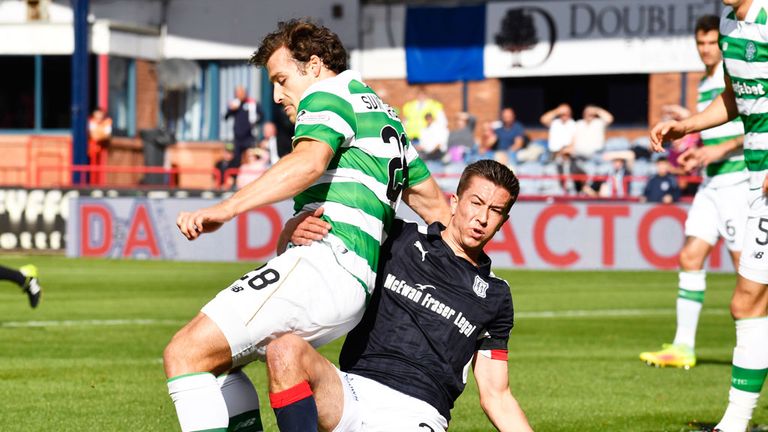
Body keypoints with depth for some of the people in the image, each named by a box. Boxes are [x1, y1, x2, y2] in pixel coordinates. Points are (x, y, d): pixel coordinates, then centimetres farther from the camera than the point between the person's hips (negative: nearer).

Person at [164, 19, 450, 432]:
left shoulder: (329, 95, -1)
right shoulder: (382, 114, 29)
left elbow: (309, 162, -22)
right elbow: (434, 203, 31)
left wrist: (226, 208, -29)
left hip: (322, 264, -11)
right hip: (357, 286, 11)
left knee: (185, 354, -15)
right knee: (213, 359, 20)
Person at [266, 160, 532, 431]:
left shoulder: (495, 295, 17)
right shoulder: (399, 239, 13)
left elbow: (496, 395, 20)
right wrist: (294, 233, -5)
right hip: (353, 389, 0)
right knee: (285, 348, -32)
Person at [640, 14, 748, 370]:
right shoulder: (705, 85, 18)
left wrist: (720, 149, -21)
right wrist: (697, 153, 12)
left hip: (739, 179, -9)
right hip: (712, 182, 9)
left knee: (746, 265, -8)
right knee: (690, 257, 3)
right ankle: (683, 347, 5)